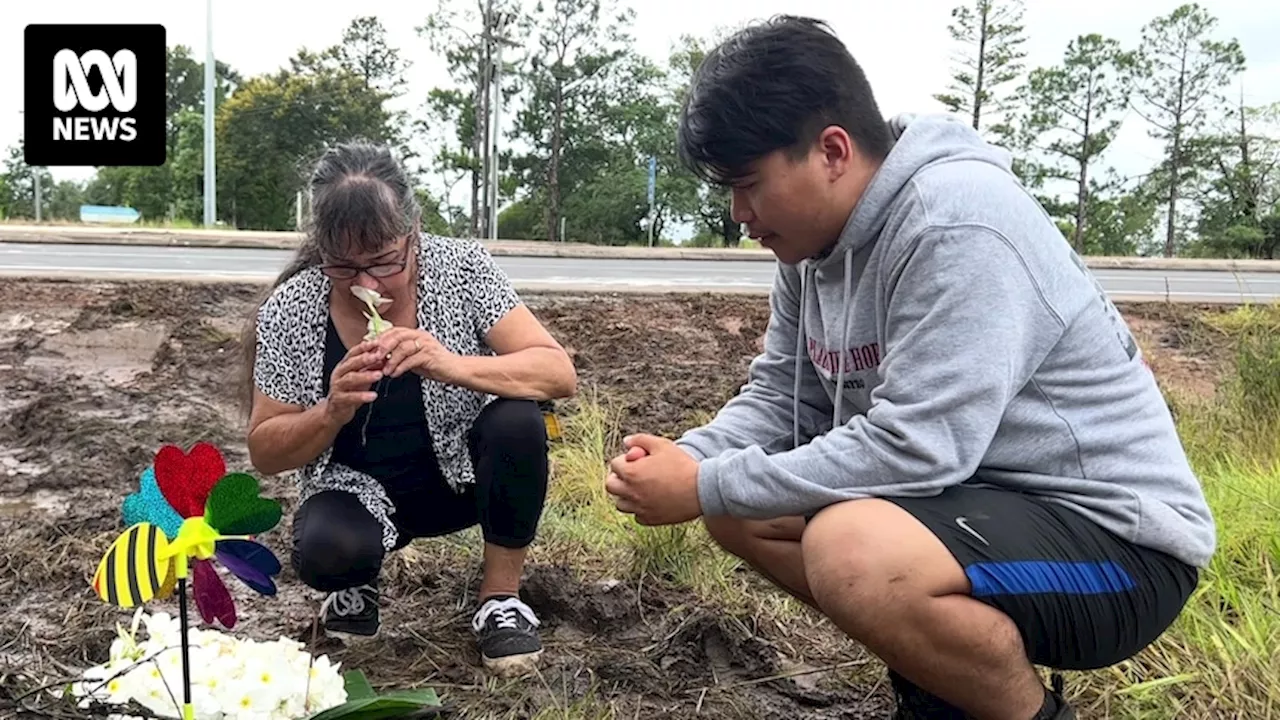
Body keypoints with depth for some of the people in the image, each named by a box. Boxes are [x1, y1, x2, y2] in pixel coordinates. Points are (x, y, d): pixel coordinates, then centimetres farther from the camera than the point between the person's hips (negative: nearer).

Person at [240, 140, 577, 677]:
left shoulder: (462, 269, -17)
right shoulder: (290, 310, -15)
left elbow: (560, 374, -23)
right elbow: (264, 453, -8)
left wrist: (451, 365, -39)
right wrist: (333, 411, -29)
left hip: (462, 471, 1)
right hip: (356, 488, 0)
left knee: (517, 420, -30)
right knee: (324, 551, -33)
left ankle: (500, 597, -6)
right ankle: (358, 583, 7)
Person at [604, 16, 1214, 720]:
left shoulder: (960, 222, -25)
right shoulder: (813, 238, 2)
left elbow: (914, 449, -30)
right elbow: (779, 395, 8)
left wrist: (707, 488, -23)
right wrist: (688, 458, -12)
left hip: (1115, 537, -9)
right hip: (970, 495, 9)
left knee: (849, 551, -34)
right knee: (740, 508, 4)